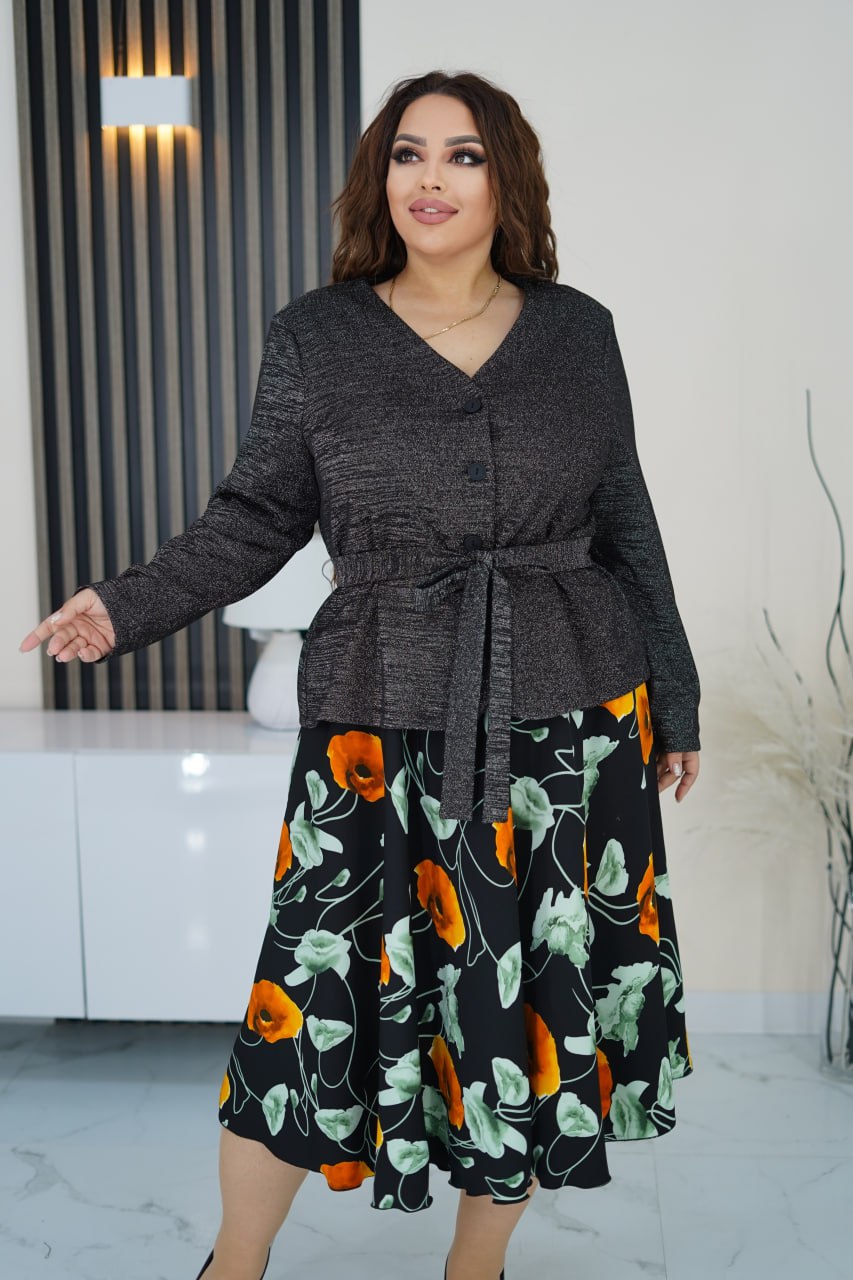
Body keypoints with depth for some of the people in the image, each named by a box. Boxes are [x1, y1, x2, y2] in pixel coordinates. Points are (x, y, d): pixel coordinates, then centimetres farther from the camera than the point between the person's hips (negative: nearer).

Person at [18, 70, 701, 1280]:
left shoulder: (577, 331, 4)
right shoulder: (315, 338, 1)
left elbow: (627, 526, 9)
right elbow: (259, 515, 3)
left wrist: (674, 697, 13)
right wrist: (131, 603, -11)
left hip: (571, 727, 2)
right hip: (382, 733, -1)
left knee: (535, 1002, 10)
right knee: (317, 1000, 0)